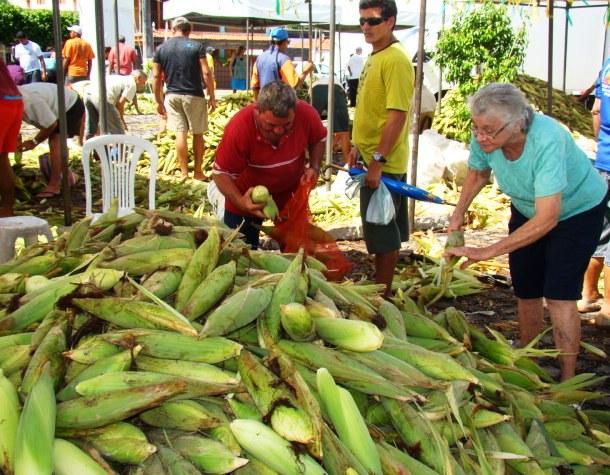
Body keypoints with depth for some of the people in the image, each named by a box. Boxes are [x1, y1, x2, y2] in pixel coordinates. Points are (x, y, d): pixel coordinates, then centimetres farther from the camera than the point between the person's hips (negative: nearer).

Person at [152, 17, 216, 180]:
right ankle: (198, 171, 13)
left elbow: (156, 77, 3)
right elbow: (206, 73, -8)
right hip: (194, 96, -2)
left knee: (180, 133, 6)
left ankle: (184, 172, 7)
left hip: (172, 96, 2)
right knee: (198, 134, 9)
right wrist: (212, 97, -1)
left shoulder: (161, 49, 4)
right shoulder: (196, 46, -4)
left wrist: (159, 101, 10)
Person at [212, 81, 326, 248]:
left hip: (290, 195, 2)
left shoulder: (306, 114, -26)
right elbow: (221, 173, -23)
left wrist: (314, 167, -17)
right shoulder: (239, 127, -34)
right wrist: (240, 201, -39)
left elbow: (318, 140, -1)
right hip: (249, 198, -2)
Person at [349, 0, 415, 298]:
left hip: (383, 164, -9)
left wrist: (377, 162, -24)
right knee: (381, 231, 17)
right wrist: (358, 147, 20)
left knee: (383, 232, 0)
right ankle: (379, 288, 29)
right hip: (371, 159, 9)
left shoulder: (395, 60, -17)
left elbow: (397, 115, -23)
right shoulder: (374, 57, 12)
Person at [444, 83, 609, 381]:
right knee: (525, 291, 8)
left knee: (559, 295, -14)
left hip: (578, 209, -5)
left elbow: (547, 219, -42)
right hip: (526, 209, 5)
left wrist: (487, 252, -42)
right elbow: (478, 175, -1)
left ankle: (568, 383, -5)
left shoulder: (547, 140, -41)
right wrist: (458, 214, -16)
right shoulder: (484, 138, -25)